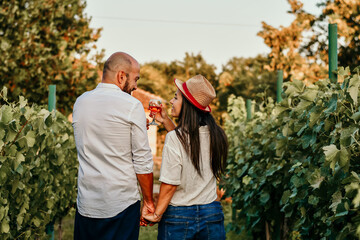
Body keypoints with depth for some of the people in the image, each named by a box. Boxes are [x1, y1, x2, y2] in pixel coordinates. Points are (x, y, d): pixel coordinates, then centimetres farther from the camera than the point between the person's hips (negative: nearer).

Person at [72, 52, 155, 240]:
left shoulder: (80, 102, 5)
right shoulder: (132, 106, -10)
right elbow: (142, 161, -9)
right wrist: (148, 201, 1)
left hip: (86, 203, 5)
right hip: (122, 205, -4)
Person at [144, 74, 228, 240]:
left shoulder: (174, 138, -17)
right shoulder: (215, 135, -1)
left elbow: (170, 184, -16)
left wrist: (157, 214, -6)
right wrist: (166, 121, 18)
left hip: (178, 216, -4)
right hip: (211, 214, 5)